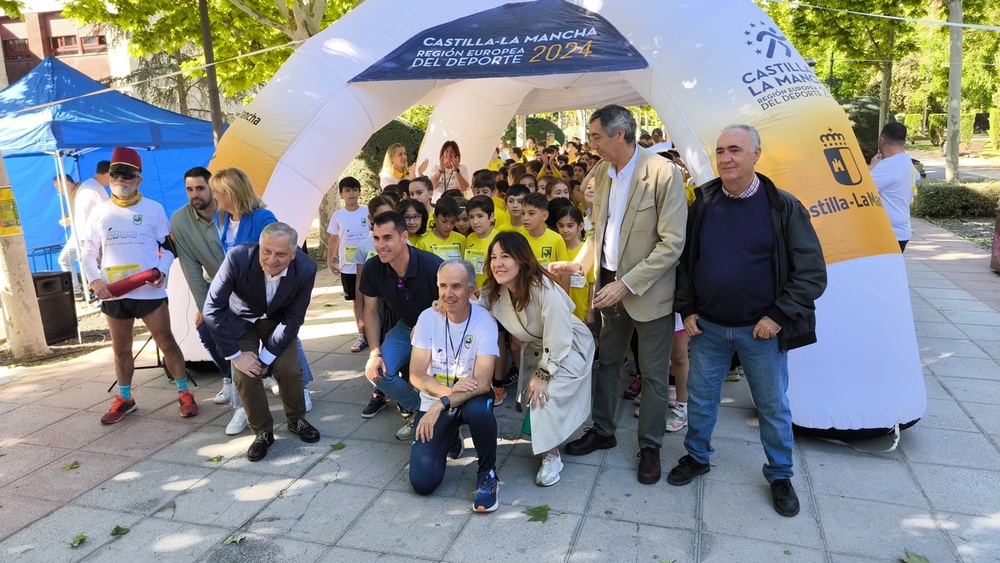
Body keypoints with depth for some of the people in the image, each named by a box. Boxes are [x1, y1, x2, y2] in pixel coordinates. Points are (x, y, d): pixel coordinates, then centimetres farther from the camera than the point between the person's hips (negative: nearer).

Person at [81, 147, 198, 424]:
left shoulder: (153, 209, 1)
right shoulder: (99, 212, 7)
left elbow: (169, 246, 5)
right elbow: (87, 251, 10)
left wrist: (162, 270, -13)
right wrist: (94, 280, -5)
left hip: (149, 291, -3)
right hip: (113, 294, 3)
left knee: (166, 342, 2)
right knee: (120, 349, 15)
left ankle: (185, 394, 13)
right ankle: (124, 399, 29)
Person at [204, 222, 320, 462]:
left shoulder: (306, 269, -29)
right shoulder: (238, 258, -34)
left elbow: (294, 318, -16)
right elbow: (213, 309, -25)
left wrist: (267, 356, -19)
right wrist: (236, 354, -24)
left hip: (277, 320, 1)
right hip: (241, 319, -1)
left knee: (289, 369, -13)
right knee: (245, 375, -14)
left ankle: (297, 420, 17)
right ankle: (263, 432, 9)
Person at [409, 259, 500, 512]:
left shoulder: (484, 322, -17)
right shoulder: (428, 318, -11)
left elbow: (482, 383, -24)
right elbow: (416, 375, -11)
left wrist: (441, 404, -35)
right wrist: (448, 390, -29)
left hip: (471, 398, -2)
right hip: (434, 401, 2)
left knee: (479, 409, -40)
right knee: (422, 482, -13)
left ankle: (487, 475, -10)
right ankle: (450, 439, 22)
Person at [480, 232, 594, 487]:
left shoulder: (544, 289, -36)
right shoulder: (492, 291, -17)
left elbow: (558, 338, -29)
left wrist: (544, 374, -22)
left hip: (569, 348, -6)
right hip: (535, 348, 7)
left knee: (545, 396, -22)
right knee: (531, 400, 5)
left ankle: (552, 457, -3)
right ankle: (544, 443, 34)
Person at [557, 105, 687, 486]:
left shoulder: (663, 173, -17)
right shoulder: (601, 173, 4)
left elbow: (672, 243, -19)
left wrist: (627, 283, -21)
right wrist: (581, 262, 0)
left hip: (649, 291, -6)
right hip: (609, 284, 6)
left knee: (653, 375, 8)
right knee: (607, 363, 18)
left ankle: (650, 446, 26)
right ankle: (603, 430, 36)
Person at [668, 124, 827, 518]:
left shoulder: (783, 207, -9)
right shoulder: (702, 205, -1)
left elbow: (812, 270, -9)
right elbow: (684, 260, 6)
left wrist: (779, 316, -14)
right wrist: (687, 309, 0)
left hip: (761, 330, -2)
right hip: (707, 326, 3)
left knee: (773, 406, 11)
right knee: (700, 397, 15)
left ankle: (780, 476, 32)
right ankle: (696, 458, 38)